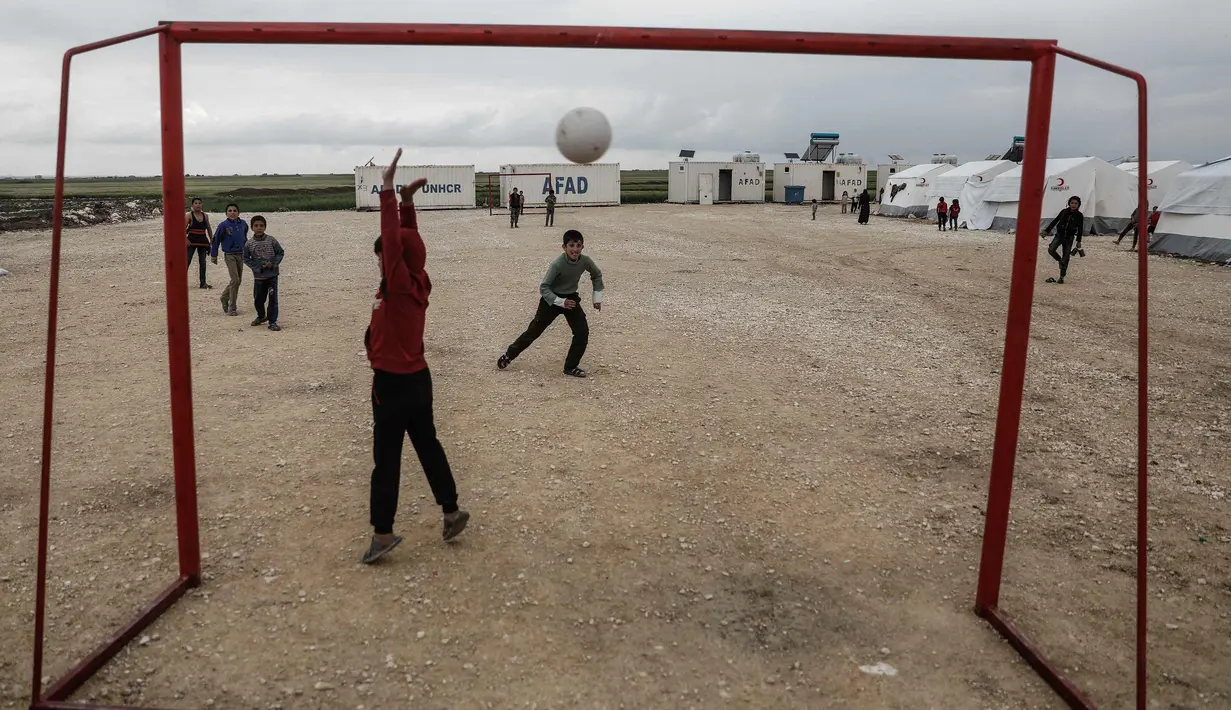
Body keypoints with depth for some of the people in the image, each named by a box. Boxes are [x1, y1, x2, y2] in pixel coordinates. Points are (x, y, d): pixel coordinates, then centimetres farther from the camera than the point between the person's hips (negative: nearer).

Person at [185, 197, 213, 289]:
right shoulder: (189, 215, -3)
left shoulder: (205, 216, 9)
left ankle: (203, 283, 11)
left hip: (203, 241, 4)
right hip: (192, 240, -4)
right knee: (187, 261, -6)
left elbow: (208, 229, 16)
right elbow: (183, 228, -8)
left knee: (203, 262, 6)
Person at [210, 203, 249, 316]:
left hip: (240, 255, 6)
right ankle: (232, 308, -5)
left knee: (238, 280, 13)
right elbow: (215, 240, -3)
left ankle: (225, 297, 38)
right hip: (229, 255, -5)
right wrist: (213, 255, -1)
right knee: (235, 280, -12)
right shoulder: (223, 225, -10)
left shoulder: (243, 224, 3)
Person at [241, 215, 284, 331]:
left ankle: (272, 321, 2)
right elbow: (246, 258, 1)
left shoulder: (271, 240, -4)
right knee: (258, 299, 13)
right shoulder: (249, 244, -2)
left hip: (272, 274, -2)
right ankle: (261, 316, 38)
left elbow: (280, 252, 1)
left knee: (273, 298, -6)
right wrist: (258, 266, -11)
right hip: (258, 276, 2)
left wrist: (273, 263, -13)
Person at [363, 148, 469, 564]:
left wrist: (389, 190, -23)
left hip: (394, 384, -9)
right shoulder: (418, 283, 2)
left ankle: (383, 533, 7)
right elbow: (408, 242, 11)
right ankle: (452, 512, 26)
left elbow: (392, 239, -24)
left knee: (386, 459, 0)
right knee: (428, 447, 17)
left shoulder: (400, 286, -18)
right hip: (417, 380, 9)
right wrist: (407, 200, 6)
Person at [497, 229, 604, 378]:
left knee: (583, 332, -6)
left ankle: (571, 366, 9)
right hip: (552, 299, -4)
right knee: (534, 331, 5)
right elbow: (543, 287, -24)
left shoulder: (585, 261, -17)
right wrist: (561, 302, -33)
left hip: (571, 298, 4)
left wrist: (597, 297, 4)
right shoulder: (558, 264, -29)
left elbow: (597, 275, 6)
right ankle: (508, 355, 23)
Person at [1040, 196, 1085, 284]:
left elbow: (1080, 229, 2)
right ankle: (1060, 260, 11)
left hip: (1069, 238, -1)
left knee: (1065, 257, 0)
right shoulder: (1064, 212, -3)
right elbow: (1055, 221, 7)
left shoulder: (1079, 216, -5)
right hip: (1059, 235, 1)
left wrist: (1079, 241, 3)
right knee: (1051, 250, -21)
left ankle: (1061, 277, 8)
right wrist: (1047, 230, 6)